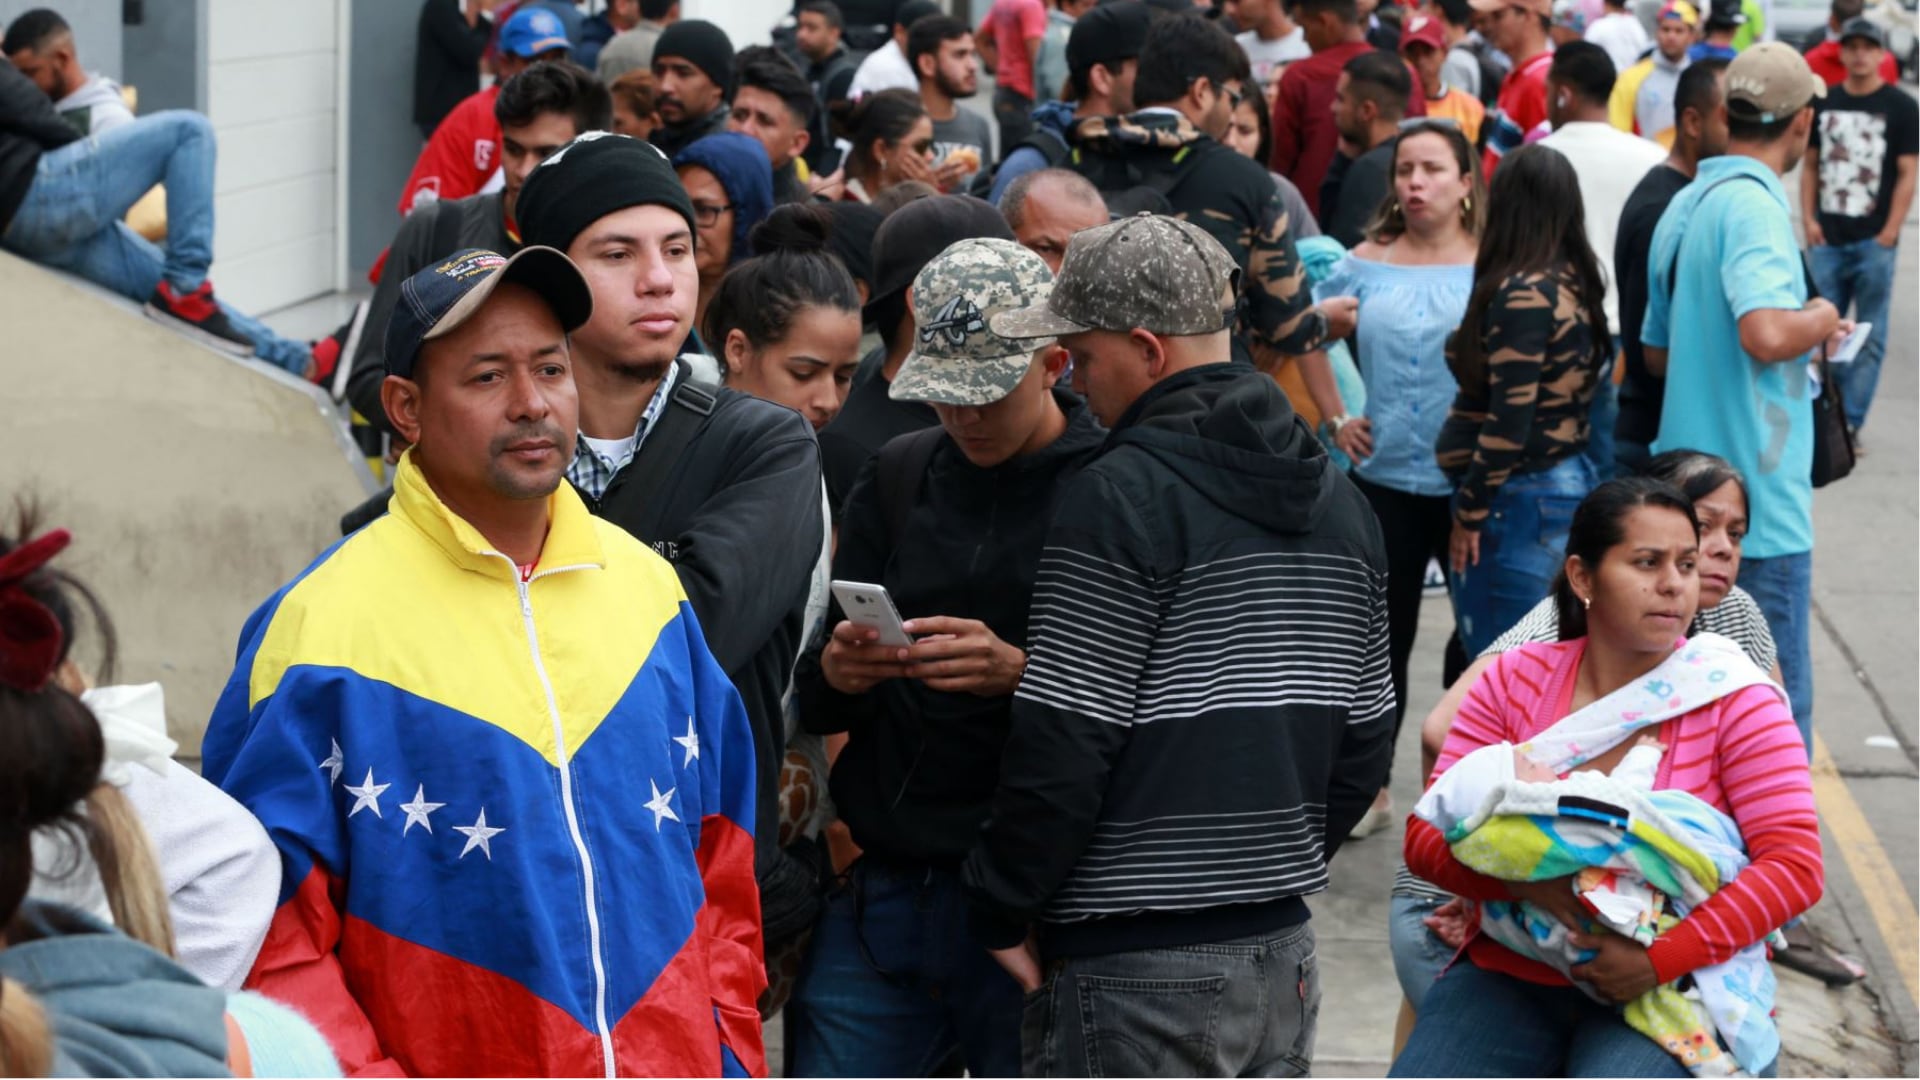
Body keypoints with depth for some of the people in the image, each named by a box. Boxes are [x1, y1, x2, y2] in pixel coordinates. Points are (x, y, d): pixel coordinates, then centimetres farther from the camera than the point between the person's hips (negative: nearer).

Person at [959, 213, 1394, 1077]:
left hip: (1139, 965, -8)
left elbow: (1064, 746, -15)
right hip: (1282, 944, 8)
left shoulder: (1120, 501, -14)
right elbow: (1365, 741, 16)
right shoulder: (1337, 500, 12)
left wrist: (1002, 907, -5)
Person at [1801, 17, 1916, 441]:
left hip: (1874, 241, -3)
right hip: (1827, 239, 3)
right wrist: (1809, 219, 2)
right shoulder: (1824, 103, 10)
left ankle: (1850, 422, 4)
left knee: (1869, 338, 0)